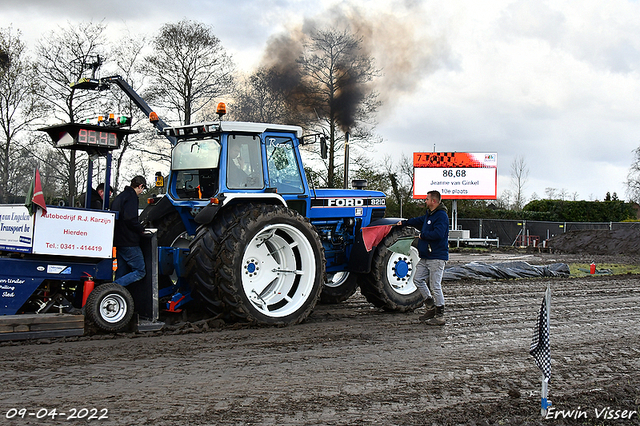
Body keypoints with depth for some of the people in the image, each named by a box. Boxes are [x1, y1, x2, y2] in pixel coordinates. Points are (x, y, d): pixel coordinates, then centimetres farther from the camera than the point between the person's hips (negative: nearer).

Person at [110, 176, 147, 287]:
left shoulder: (120, 196, 19)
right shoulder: (131, 196, -11)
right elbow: (130, 219, -22)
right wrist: (141, 229, -6)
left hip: (118, 241, 10)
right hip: (129, 242, -10)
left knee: (121, 274, 13)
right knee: (140, 271, -8)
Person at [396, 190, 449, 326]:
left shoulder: (441, 216, -15)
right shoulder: (429, 214, 17)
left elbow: (438, 234, -27)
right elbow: (418, 221, 37)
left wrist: (423, 235, -13)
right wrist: (404, 223, 41)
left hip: (437, 257, -10)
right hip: (425, 257, 10)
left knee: (435, 286, -8)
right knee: (418, 279, 12)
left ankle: (440, 316, 0)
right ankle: (431, 307, 22)